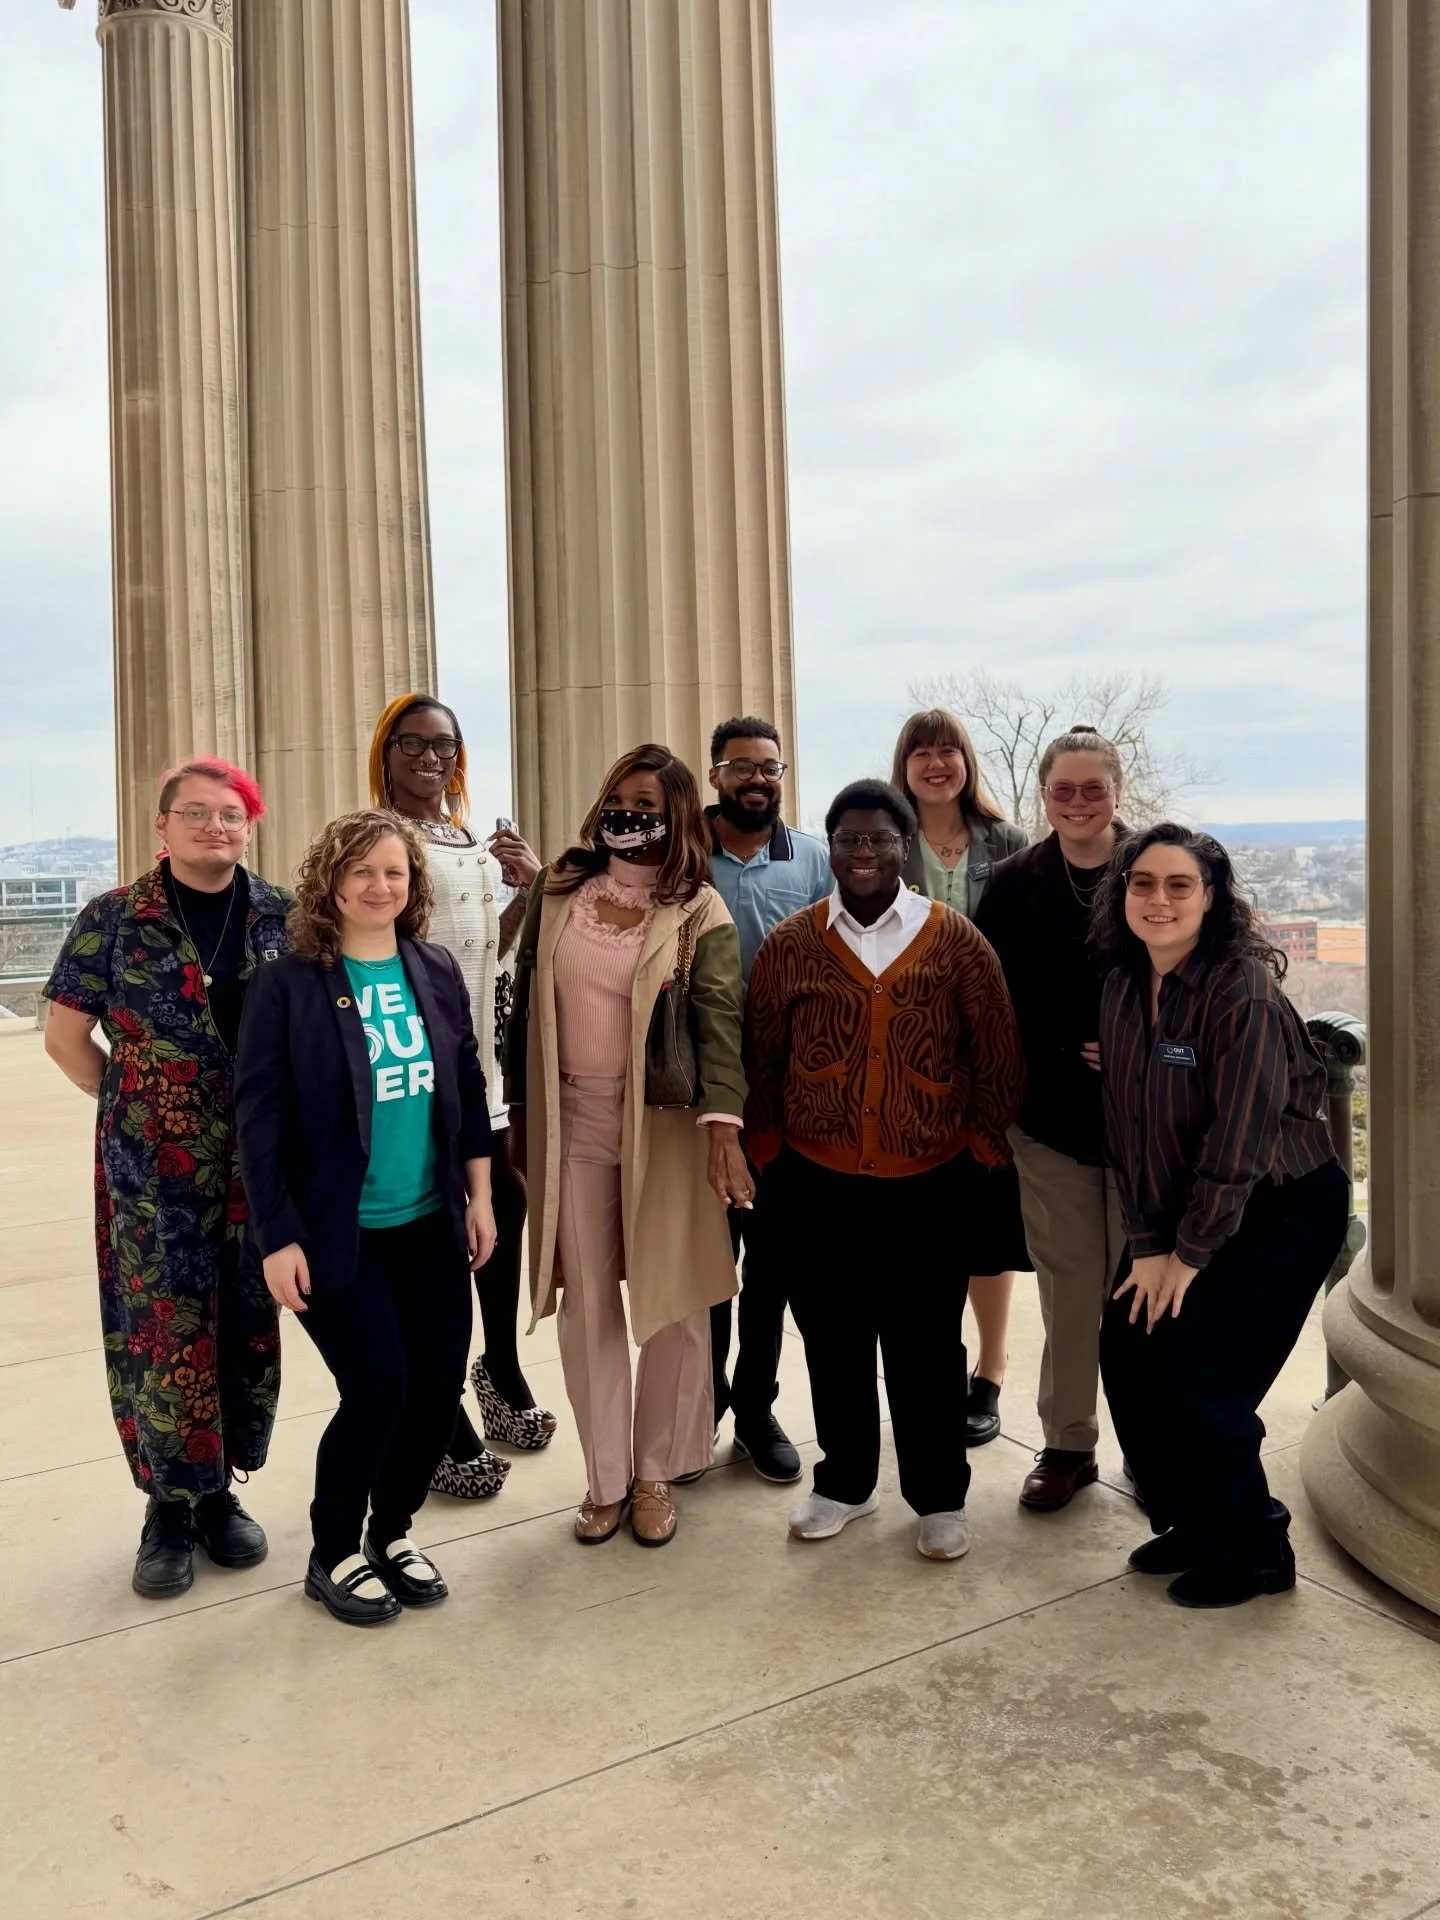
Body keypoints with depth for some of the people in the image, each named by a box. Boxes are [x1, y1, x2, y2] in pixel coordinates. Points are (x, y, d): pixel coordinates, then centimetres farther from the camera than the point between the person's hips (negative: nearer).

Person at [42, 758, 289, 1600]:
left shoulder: (286, 917, 1)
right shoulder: (115, 919, -3)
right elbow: (65, 1035, 4)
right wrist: (136, 1110, 2)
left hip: (261, 1164, 2)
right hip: (155, 1168, -2)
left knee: (249, 1327, 9)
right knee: (166, 1330, 1)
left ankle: (221, 1491, 28)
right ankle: (169, 1506, 19)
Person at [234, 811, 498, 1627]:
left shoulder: (438, 969, 3)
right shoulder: (292, 983, -11)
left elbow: (470, 1089, 9)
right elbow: (259, 1116, -11)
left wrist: (479, 1197, 7)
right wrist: (278, 1237, -13)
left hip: (430, 1222, 5)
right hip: (336, 1232, -5)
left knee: (441, 1383, 5)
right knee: (378, 1388, -7)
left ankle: (393, 1532, 31)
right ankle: (334, 1555, 20)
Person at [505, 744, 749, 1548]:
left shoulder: (699, 911, -6)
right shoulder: (559, 892, 5)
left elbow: (721, 1022, -17)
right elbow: (526, 1005, 9)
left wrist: (722, 1124, -30)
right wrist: (519, 1110, 9)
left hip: (662, 1125, -3)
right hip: (571, 1122, 3)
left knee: (671, 1302, 7)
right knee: (588, 1305, 9)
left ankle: (655, 1473, 25)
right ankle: (606, 1477, 24)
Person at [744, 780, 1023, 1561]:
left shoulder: (957, 941, -3)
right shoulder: (788, 946, 0)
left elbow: (996, 1056, 2)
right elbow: (760, 1062, 6)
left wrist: (983, 1152, 1)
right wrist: (766, 1156, 7)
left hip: (929, 1185, -1)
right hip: (815, 1185, 2)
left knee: (926, 1347, 9)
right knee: (833, 1342, 14)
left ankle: (940, 1498, 28)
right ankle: (844, 1483, 34)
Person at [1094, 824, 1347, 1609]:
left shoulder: (1244, 995, -24)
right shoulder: (1123, 990, -3)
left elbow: (1238, 1140, -24)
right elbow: (1127, 1126, -1)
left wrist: (1190, 1255, -16)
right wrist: (1147, 1244, -5)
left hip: (1285, 1209, -7)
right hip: (1187, 1213, 7)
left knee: (1198, 1370, -9)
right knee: (1125, 1347, 2)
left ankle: (1255, 1552, 14)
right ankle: (1191, 1525, 23)